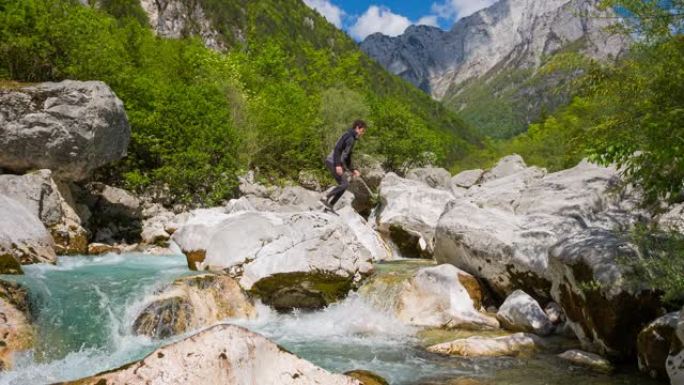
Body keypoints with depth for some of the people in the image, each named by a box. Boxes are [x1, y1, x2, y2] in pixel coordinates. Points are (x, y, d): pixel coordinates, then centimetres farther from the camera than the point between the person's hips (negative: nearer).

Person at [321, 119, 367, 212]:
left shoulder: (352, 139, 20)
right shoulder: (348, 135, -11)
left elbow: (347, 158, 26)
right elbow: (337, 148, -21)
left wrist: (352, 170, 19)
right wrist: (338, 165, -28)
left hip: (336, 163, 9)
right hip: (332, 162, -9)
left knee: (343, 185, 5)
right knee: (345, 184, -14)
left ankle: (330, 205, 7)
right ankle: (325, 198, -13)